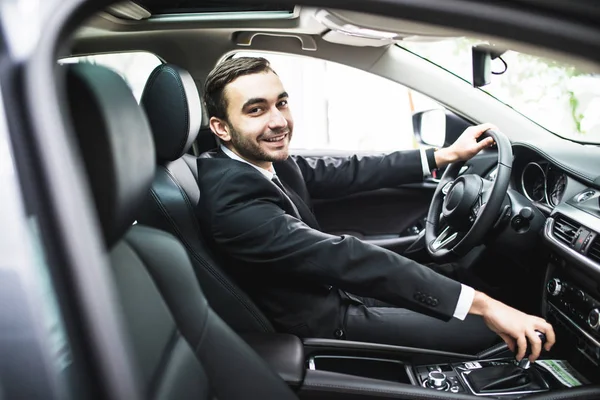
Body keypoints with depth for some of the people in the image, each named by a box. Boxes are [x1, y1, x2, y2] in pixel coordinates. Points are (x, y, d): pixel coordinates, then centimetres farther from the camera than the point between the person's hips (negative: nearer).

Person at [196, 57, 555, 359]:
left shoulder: (271, 161, -5)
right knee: (486, 329, -2)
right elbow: (340, 257, -36)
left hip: (329, 290, 8)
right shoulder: (230, 195, -31)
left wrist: (446, 154, 4)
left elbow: (348, 174, 1)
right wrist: (481, 303, -34)